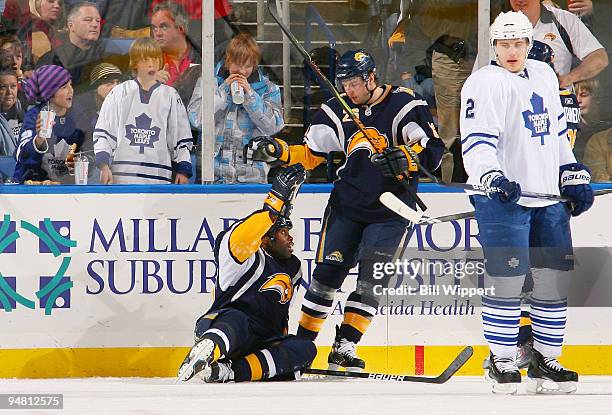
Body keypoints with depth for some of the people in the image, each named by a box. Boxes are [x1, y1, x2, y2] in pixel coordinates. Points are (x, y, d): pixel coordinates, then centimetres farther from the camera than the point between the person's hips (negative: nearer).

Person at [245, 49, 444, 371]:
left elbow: (432, 152, -15)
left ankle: (344, 347, -6)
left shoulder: (405, 105, -11)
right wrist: (276, 151, -7)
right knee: (328, 272, -2)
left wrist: (402, 158, -33)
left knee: (371, 277, -9)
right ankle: (301, 342, 5)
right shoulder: (337, 111, 2)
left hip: (390, 210, -3)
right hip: (347, 203, 3)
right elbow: (310, 154, 9)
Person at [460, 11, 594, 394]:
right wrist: (491, 176, -35)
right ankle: (502, 362, 0)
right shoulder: (485, 83, -8)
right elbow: (477, 141, -18)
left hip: (548, 197, 7)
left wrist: (574, 177, 21)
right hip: (504, 198, -7)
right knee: (507, 279, -10)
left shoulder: (545, 76, 15)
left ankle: (545, 360, 16)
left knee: (556, 277, 6)